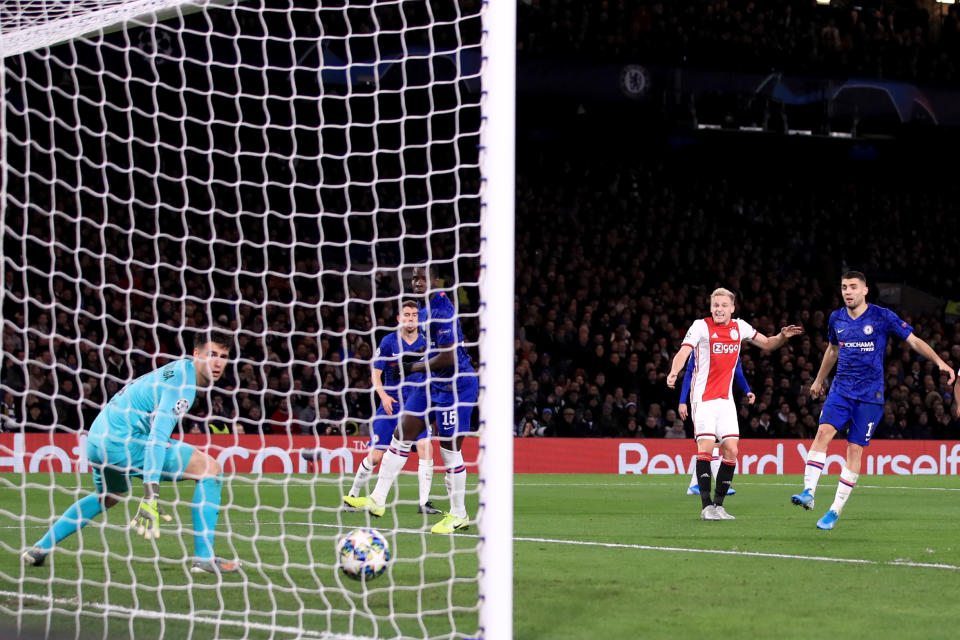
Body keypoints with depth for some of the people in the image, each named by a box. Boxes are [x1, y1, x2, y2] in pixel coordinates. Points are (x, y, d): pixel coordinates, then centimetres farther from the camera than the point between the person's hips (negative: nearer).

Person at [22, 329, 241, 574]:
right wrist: (151, 494, -32)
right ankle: (204, 558, -12)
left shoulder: (177, 369, 15)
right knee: (210, 468, -10)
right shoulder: (183, 377, -15)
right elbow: (158, 433, -26)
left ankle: (41, 548, 42)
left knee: (108, 497, 39)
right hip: (123, 439, -10)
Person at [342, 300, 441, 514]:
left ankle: (424, 503, -11)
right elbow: (375, 374, -1)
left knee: (426, 448, -18)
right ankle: (352, 496, 16)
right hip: (391, 405, -1)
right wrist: (383, 395, -17)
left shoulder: (426, 343, 1)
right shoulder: (389, 342, -3)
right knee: (375, 456, -4)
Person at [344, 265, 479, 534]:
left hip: (454, 384, -10)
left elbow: (448, 357, -24)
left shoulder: (442, 311, -21)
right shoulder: (425, 308, 9)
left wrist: (414, 368, -14)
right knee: (402, 435, 5)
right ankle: (377, 500, 8)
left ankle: (458, 516, 9)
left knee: (450, 449, -3)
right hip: (433, 383, 10)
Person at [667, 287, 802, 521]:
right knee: (705, 447, -15)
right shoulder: (701, 326, -7)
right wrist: (674, 372, -38)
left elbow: (767, 344, 18)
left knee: (731, 450, -3)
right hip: (703, 397, -5)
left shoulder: (739, 326, 8)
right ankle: (707, 506, -12)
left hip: (726, 399, 5)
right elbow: (683, 352, -18)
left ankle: (718, 504, 7)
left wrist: (782, 337, -3)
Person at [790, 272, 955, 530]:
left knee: (855, 449, -5)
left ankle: (835, 511, 1)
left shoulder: (882, 317, -5)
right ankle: (809, 493, -24)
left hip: (870, 395, -3)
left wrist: (939, 361, -15)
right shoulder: (836, 319, 7)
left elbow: (914, 341, -3)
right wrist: (819, 379, 35)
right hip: (841, 390, 3)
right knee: (823, 432, -20)